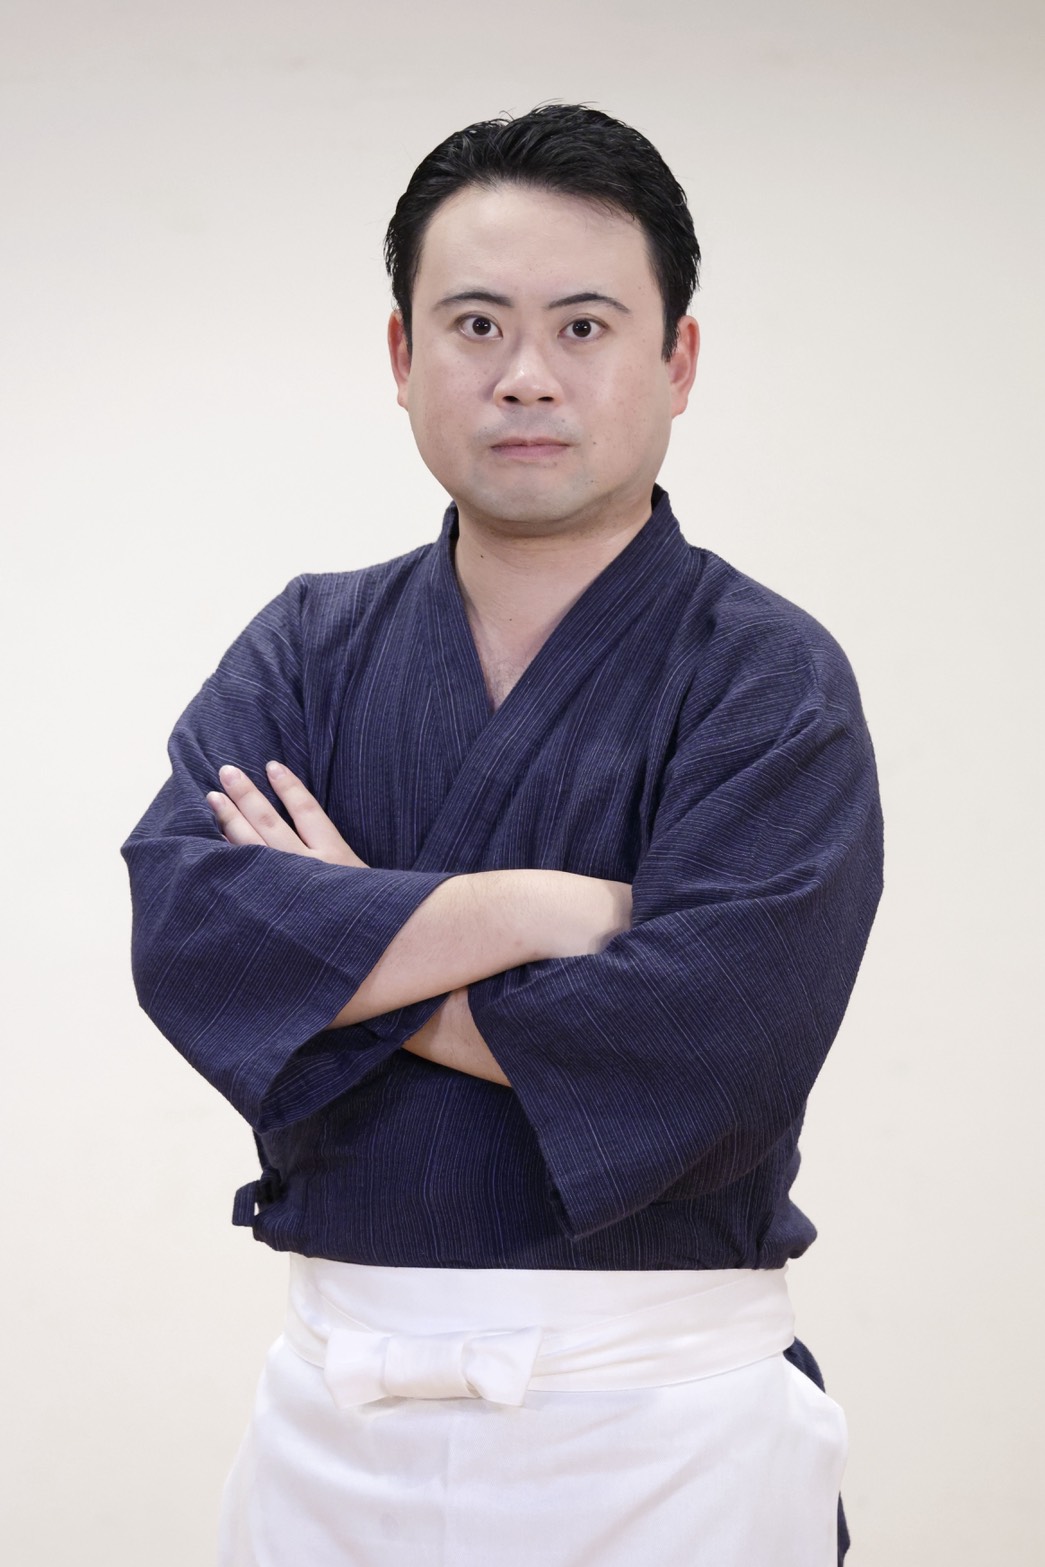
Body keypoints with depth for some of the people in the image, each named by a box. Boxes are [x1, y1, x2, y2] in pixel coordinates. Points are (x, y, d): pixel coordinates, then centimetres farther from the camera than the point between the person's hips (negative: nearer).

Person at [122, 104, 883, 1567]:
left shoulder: (769, 681, -7)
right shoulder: (308, 649, 6)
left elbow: (702, 1045, -21)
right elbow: (182, 922, -11)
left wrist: (336, 958, -11)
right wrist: (539, 908, -18)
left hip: (661, 1433, -3)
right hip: (332, 1415, 4)